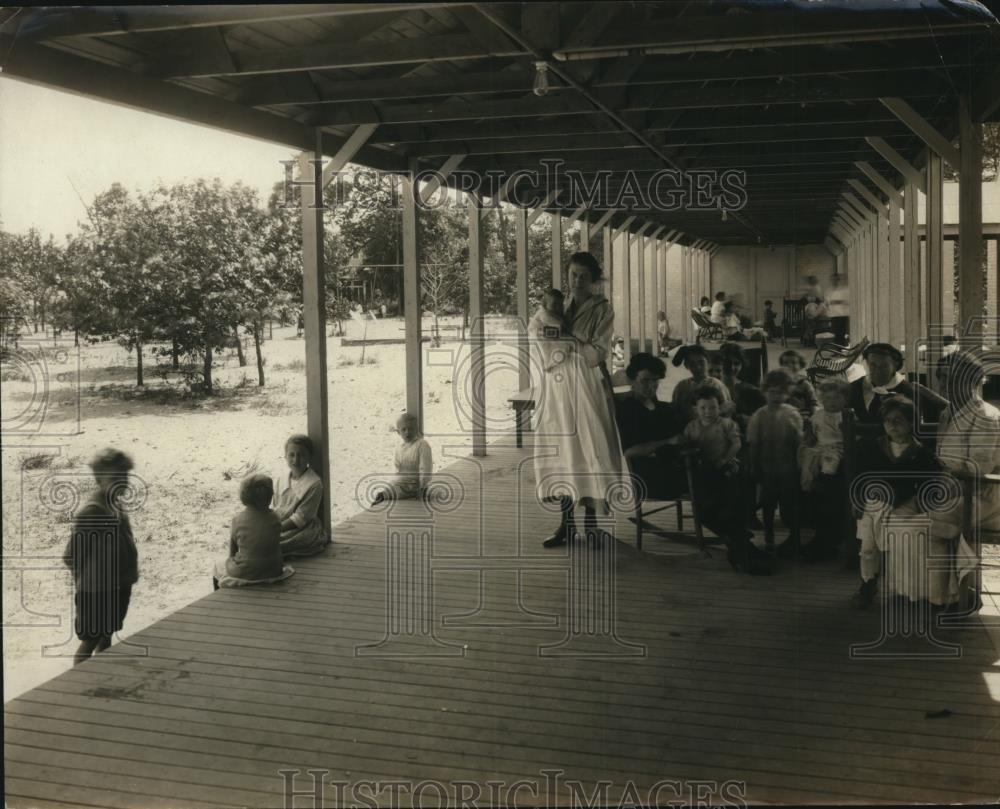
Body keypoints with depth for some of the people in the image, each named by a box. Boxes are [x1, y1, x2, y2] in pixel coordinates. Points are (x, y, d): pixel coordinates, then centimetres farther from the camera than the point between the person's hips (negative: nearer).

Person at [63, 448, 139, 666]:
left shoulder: (116, 506, 5)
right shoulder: (90, 513, -21)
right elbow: (70, 557, -19)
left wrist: (127, 574, 11)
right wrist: (91, 578, -9)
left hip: (118, 588, 8)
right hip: (97, 591, -8)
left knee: (106, 638, 19)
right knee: (89, 642, 3)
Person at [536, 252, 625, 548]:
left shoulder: (602, 309, -1)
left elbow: (596, 353, -11)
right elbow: (541, 348, 13)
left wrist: (566, 338, -16)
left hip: (586, 388, -4)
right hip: (557, 388, 4)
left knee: (590, 451, -3)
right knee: (560, 452, 3)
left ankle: (591, 522, 6)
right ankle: (566, 523, 10)